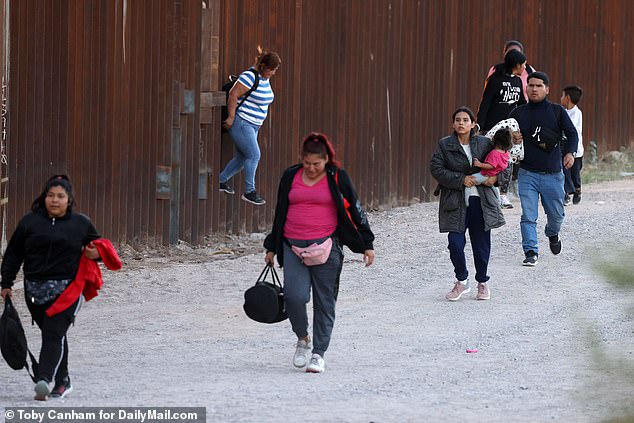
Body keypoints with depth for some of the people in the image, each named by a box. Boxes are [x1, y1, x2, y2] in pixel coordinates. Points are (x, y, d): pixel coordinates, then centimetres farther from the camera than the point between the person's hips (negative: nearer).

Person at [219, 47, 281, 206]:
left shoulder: (264, 78, 10)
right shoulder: (250, 77, -19)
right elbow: (233, 94, -22)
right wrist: (231, 117, -21)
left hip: (252, 125, 9)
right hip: (240, 123, -9)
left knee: (242, 158, 12)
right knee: (254, 155, -12)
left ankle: (221, 180, 28)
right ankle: (249, 192, -7)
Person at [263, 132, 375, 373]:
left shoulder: (336, 178, 2)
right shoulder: (290, 177, 9)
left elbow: (355, 210, 7)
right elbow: (280, 213, 19)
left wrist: (366, 244, 4)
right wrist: (272, 247, 21)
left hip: (326, 246, -2)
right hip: (293, 246, 2)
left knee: (324, 301, -1)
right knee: (294, 296, -12)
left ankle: (319, 353, 7)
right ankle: (302, 339, 13)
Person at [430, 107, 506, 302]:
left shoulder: (484, 143, 5)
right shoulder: (444, 145, 2)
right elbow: (436, 169, -6)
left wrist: (495, 177, -7)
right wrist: (461, 180, -14)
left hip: (480, 201, 1)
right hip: (455, 202, -1)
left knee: (481, 243, 6)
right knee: (455, 243, -8)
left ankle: (482, 282, 25)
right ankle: (462, 281, 12)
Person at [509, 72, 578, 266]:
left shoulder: (557, 111, 2)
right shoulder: (518, 113, 5)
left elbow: (571, 133, 3)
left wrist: (569, 152, -15)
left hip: (553, 174, 0)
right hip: (527, 174, 0)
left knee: (556, 215, 12)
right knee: (528, 216, -9)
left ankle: (553, 235, 42)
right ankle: (531, 252, -5)